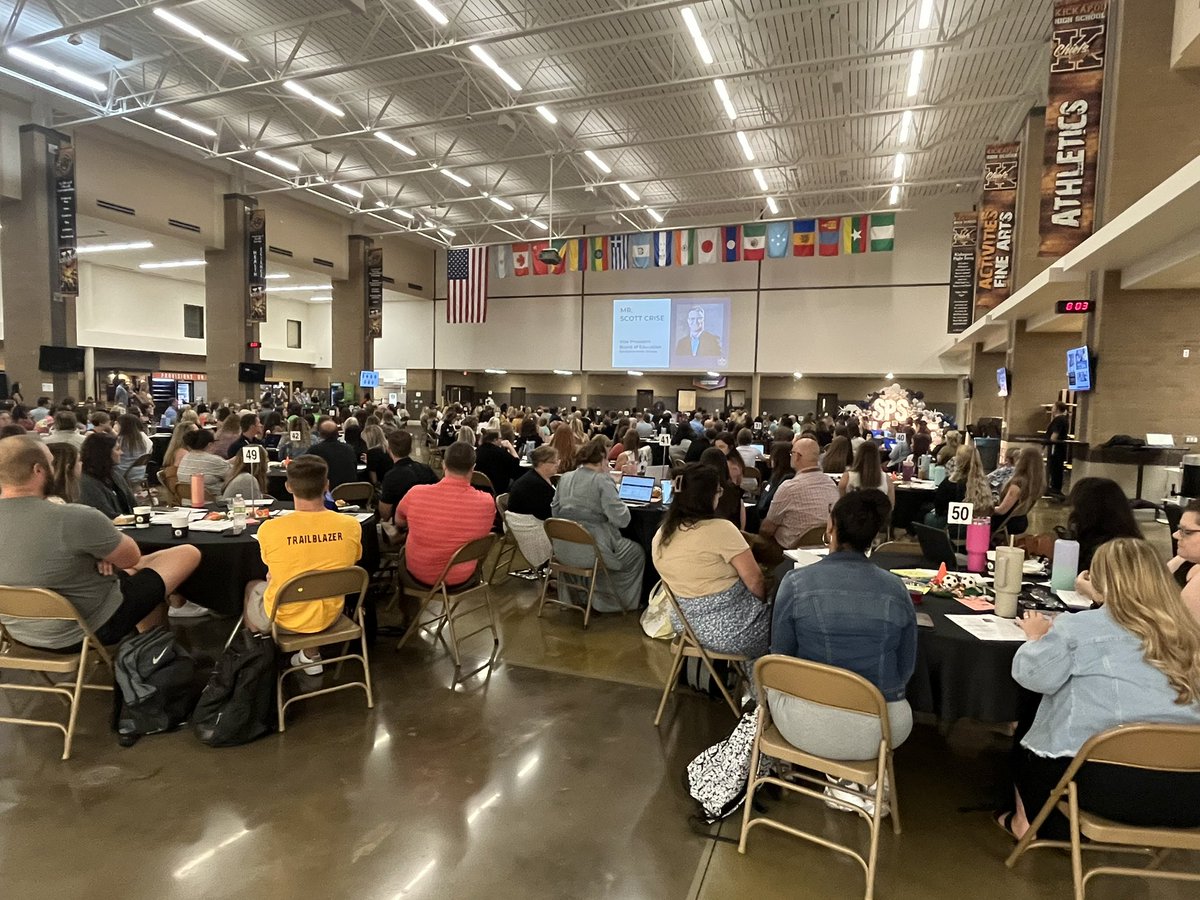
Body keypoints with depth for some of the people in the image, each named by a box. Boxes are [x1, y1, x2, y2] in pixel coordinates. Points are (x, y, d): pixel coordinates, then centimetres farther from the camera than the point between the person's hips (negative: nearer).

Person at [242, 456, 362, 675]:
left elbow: (271, 572, -2)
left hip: (284, 619, -2)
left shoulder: (269, 529, -23)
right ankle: (311, 655, 31)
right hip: (330, 615, 2)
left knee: (252, 587, 30)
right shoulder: (351, 526, -17)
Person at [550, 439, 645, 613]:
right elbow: (621, 519, -17)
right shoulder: (602, 481, -14)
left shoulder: (565, 478, 6)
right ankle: (612, 603, 29)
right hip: (589, 551, -7)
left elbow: (555, 511, 16)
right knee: (637, 553, 19)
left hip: (562, 549, 7)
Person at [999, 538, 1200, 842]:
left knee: (1026, 747, 27)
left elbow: (1034, 675, -10)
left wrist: (1038, 637, 11)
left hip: (1111, 781, -5)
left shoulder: (1081, 626, -10)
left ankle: (1030, 821, 43)